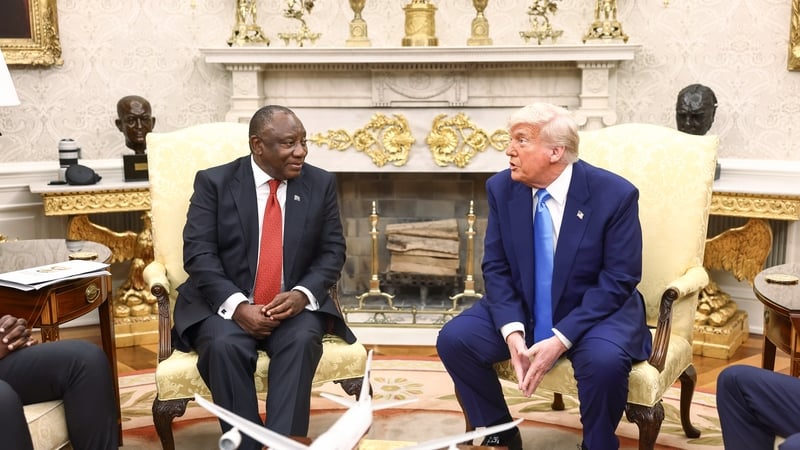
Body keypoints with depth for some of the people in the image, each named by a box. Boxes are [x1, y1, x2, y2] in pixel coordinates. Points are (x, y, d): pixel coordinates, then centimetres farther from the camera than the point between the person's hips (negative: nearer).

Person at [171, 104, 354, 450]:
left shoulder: (321, 183, 5)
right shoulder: (214, 182, -1)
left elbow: (332, 251, 3)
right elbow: (199, 254, -8)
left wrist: (303, 294, -17)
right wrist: (237, 306, -23)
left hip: (294, 303, 1)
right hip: (225, 305, -1)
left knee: (302, 340, -31)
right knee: (225, 345, -32)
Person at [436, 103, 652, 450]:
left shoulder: (615, 194, -17)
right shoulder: (501, 188, -6)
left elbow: (617, 280, -17)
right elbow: (496, 268, -3)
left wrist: (560, 339, -26)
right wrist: (512, 331, -21)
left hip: (597, 312, -3)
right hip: (522, 309, 4)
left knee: (605, 360, -34)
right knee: (454, 339, -16)